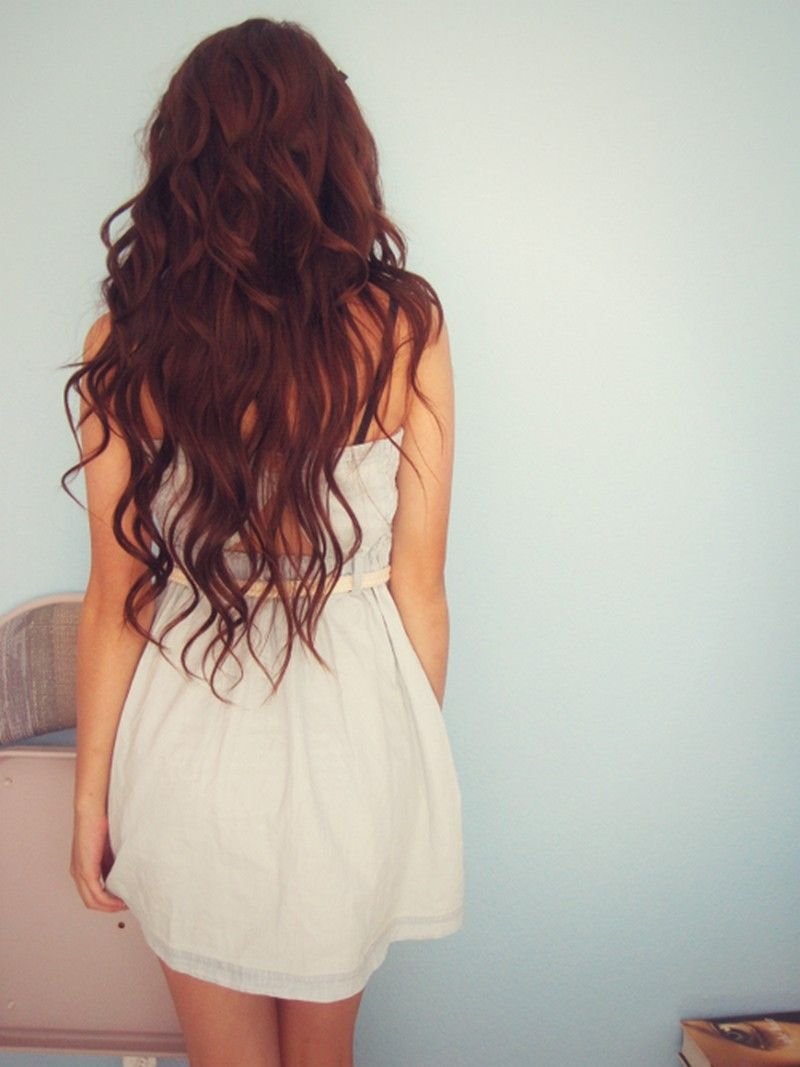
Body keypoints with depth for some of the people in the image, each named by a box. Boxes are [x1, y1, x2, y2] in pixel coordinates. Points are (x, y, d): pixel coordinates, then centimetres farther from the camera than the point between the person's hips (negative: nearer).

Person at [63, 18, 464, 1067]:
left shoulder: (128, 348, -10)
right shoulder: (403, 330, -11)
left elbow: (117, 598, -6)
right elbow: (418, 584, -7)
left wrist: (91, 792, 7)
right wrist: (417, 759, 9)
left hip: (190, 734, 0)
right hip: (355, 722, 1)